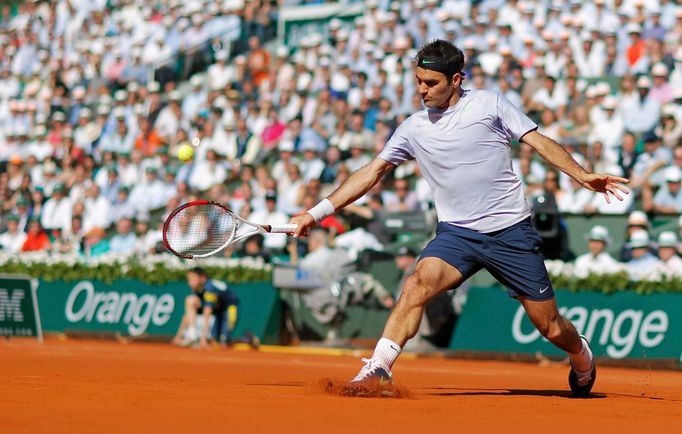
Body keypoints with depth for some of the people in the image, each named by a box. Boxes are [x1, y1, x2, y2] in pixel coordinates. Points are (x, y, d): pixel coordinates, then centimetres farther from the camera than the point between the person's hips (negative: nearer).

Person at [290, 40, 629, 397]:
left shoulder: (489, 104, -1)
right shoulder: (414, 128, 8)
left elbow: (539, 142, -1)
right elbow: (372, 172, 11)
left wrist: (582, 176, -14)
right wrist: (318, 212, 7)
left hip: (511, 231, -2)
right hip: (457, 233, 2)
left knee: (551, 328, 2)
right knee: (418, 284, -29)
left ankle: (581, 357, 35)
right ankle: (378, 369, -32)